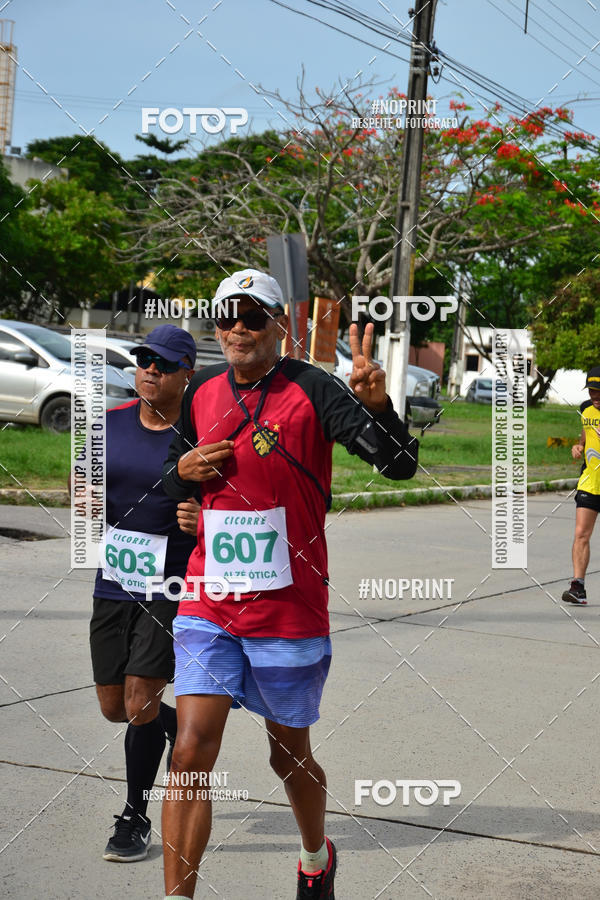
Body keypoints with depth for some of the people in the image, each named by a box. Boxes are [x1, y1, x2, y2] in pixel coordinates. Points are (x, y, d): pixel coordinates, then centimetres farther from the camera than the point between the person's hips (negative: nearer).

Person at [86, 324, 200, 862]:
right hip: (114, 582, 5)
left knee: (139, 707, -6)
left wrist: (204, 518, -23)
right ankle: (185, 731, 42)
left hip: (171, 589, -5)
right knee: (114, 708, 11)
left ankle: (135, 817, 14)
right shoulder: (112, 423, 5)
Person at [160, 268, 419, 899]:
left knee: (290, 757, 15)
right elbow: (170, 482, 21)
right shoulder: (201, 392, 5)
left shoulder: (311, 390, -10)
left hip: (290, 609, -3)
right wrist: (183, 470, -3)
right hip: (209, 605, 3)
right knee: (192, 751, -10)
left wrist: (376, 405, -37)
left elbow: (399, 464, -19)